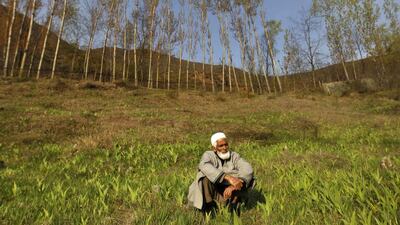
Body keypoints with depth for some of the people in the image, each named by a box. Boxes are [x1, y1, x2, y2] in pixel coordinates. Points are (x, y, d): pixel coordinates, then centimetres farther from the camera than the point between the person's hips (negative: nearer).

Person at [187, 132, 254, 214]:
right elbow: (205, 167, -34)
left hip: (228, 195, 2)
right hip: (210, 194, -2)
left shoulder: (234, 156, -3)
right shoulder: (208, 155, -9)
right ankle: (208, 207, -14)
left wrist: (233, 186, -36)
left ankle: (233, 205, -5)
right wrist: (228, 177, -45)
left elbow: (247, 169, -20)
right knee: (206, 176, -29)